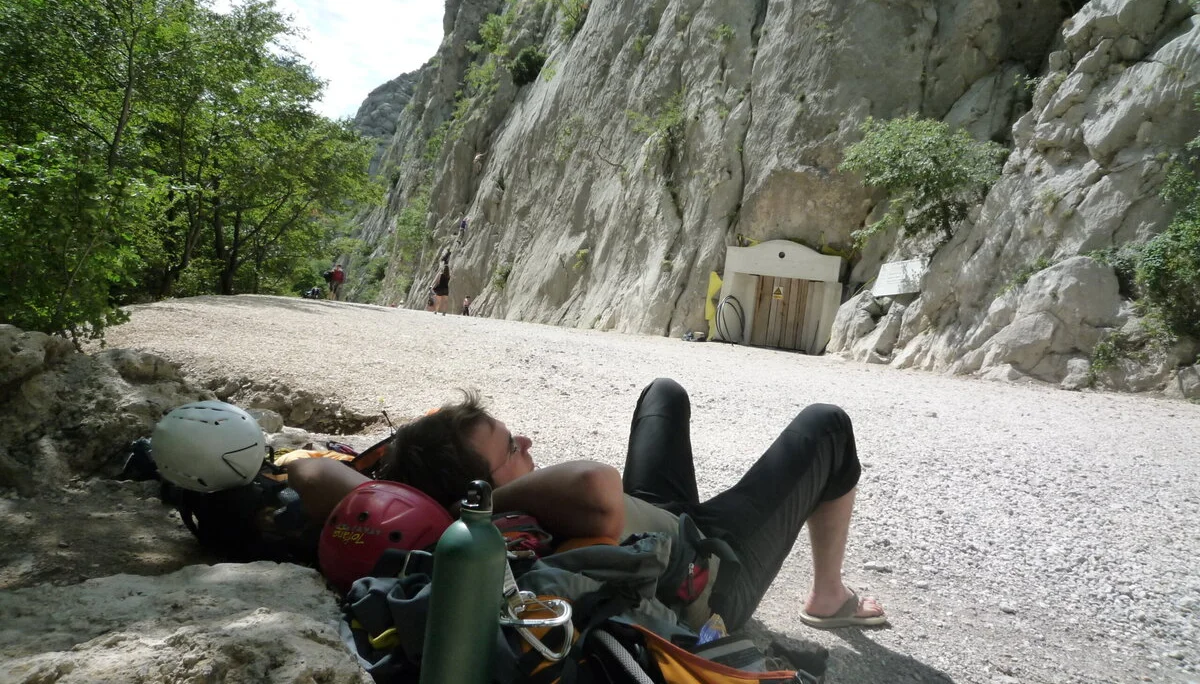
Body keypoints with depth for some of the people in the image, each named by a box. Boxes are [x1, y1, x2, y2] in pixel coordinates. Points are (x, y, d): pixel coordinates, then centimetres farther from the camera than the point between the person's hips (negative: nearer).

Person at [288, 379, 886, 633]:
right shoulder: (561, 537, -48)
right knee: (826, 425, 8)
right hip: (710, 576, -6)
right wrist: (495, 498, -54)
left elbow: (312, 475, -37)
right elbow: (600, 483, -69)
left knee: (664, 391, 27)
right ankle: (828, 598, 29)